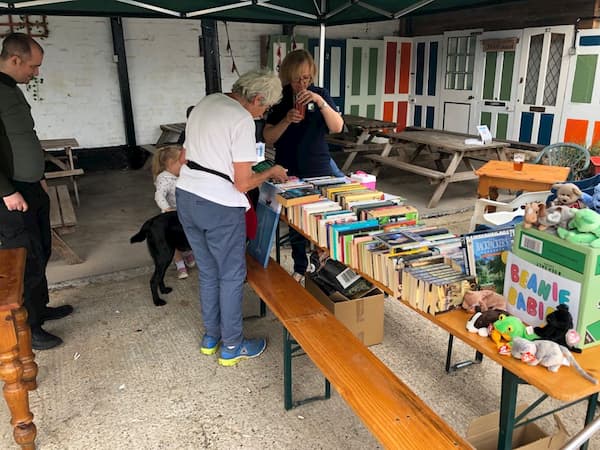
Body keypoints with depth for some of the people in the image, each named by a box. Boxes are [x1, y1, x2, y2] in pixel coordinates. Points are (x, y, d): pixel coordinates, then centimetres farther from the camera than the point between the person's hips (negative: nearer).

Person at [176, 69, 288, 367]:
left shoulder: (205, 103, 10)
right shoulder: (242, 120, -15)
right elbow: (243, 183, -16)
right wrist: (272, 172, 1)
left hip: (186, 197, 8)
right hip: (219, 207, -8)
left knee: (207, 272, 21)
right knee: (232, 276, 9)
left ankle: (210, 337, 35)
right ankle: (232, 347, 23)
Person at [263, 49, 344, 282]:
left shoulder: (320, 94, -1)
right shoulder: (279, 99, 0)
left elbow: (337, 127, -13)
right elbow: (268, 138, -5)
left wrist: (320, 102, -26)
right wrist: (287, 120, -21)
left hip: (318, 171, -1)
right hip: (289, 172, 1)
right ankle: (300, 268, 27)